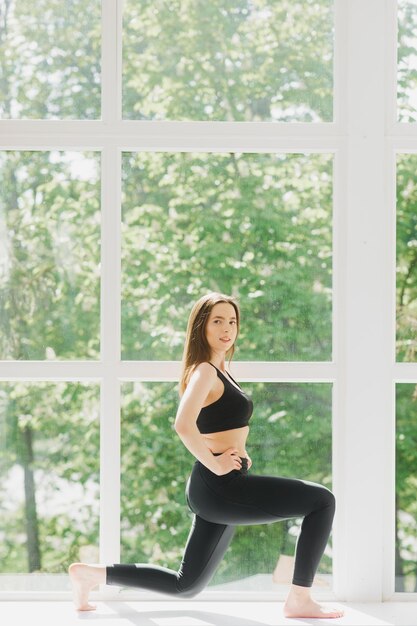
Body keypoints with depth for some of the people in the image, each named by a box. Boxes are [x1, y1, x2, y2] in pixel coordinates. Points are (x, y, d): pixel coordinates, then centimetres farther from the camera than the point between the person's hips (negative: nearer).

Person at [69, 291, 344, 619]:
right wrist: (215, 464, -20)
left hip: (218, 492, 10)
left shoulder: (220, 371, 16)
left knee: (186, 585, 17)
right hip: (221, 486, -10)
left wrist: (238, 450, 18)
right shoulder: (204, 371, -12)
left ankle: (94, 574, 18)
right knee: (322, 500, -11)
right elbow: (184, 424, -29)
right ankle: (300, 600, -8)